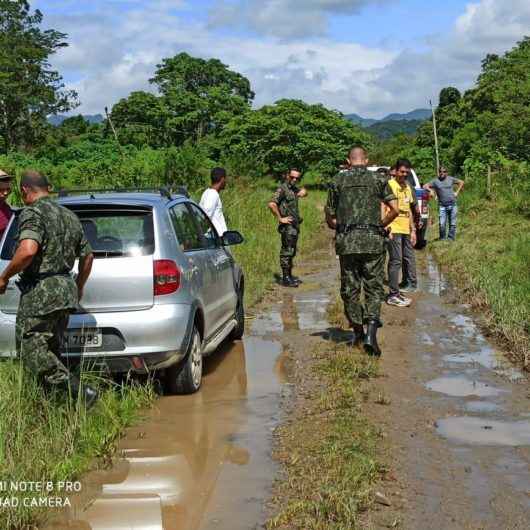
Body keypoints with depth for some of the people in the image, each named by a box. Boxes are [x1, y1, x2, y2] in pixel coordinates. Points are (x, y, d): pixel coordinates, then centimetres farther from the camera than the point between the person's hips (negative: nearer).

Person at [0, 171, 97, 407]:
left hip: (40, 292, -9)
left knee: (31, 350, -7)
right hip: (65, 290, 9)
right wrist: (78, 288, 37)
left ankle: (81, 392, -15)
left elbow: (28, 250, -28)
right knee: (51, 351, 16)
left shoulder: (33, 213, -11)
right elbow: (87, 256, 24)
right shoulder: (69, 216, 16)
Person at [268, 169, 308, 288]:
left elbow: (304, 192, 34)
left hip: (294, 225, 9)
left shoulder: (294, 188, 14)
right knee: (287, 251, -8)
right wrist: (280, 219, -20)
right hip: (287, 226, -9)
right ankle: (285, 278, -7)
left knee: (292, 252, 15)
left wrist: (303, 191, 10)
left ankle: (289, 275, 24)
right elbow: (272, 204, -26)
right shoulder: (282, 189, -13)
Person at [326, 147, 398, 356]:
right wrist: (381, 225, 10)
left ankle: (357, 331, 21)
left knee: (350, 288, 12)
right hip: (372, 241, -1)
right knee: (373, 287, 3)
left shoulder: (337, 180, 8)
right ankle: (371, 332, -13)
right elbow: (394, 209, -4)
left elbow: (329, 218, 9)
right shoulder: (377, 179, 5)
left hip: (346, 242, 1)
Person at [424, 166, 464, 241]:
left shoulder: (451, 179, 8)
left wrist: (457, 192, 9)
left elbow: (461, 182, 18)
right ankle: (442, 238, 5)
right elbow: (425, 186, 4)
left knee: (452, 223, 4)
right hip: (442, 206, -1)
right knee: (442, 224, -8)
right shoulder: (435, 181, 5)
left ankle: (451, 238, 12)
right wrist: (431, 190, -15)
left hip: (452, 205, 1)